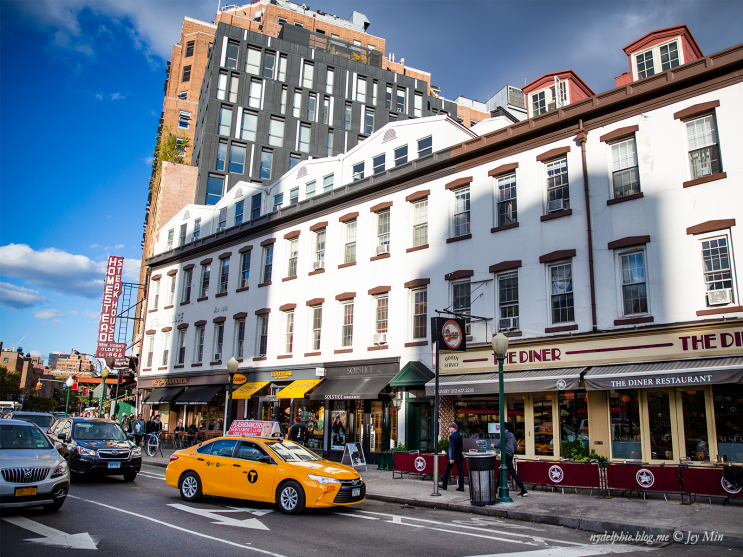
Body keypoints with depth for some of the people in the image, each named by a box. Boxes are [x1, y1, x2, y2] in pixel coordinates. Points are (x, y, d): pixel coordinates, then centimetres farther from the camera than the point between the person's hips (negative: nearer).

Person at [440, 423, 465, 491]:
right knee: (460, 471, 4)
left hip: (453, 457, -7)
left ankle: (444, 485, 19)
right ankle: (461, 486, 3)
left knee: (447, 470, 9)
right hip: (459, 457, 7)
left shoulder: (452, 436, -15)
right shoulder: (459, 436, 8)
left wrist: (452, 458, -21)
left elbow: (452, 447, -20)